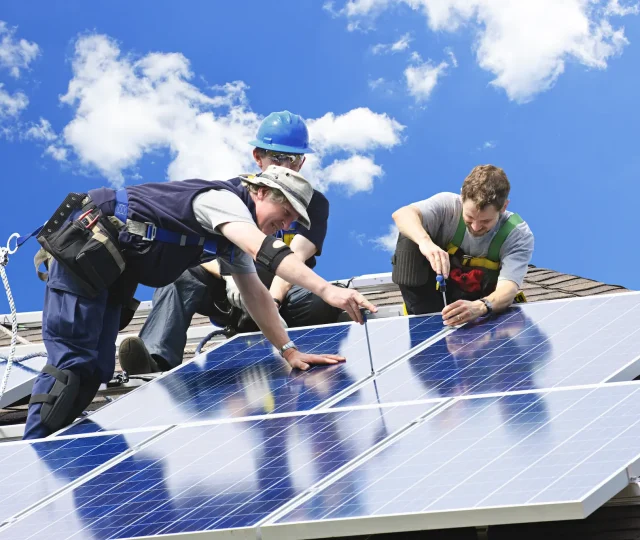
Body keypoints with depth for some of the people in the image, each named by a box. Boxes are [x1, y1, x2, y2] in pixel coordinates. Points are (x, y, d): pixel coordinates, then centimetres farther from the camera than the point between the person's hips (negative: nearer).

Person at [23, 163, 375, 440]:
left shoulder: (238, 233, 13)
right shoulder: (223, 200, -18)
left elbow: (256, 295, 15)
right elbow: (267, 251, -35)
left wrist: (289, 351, 6)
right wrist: (327, 291, -43)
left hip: (109, 272, 10)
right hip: (84, 247, -10)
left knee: (95, 370, 5)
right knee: (72, 362, -14)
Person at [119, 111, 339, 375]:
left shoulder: (314, 203, 3)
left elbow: (296, 257, -15)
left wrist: (271, 302, -34)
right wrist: (229, 275, -29)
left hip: (283, 294, -1)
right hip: (232, 295, 1)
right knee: (180, 274, -29)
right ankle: (157, 359, -50)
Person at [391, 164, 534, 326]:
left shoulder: (519, 235, -21)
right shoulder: (449, 205, -20)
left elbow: (508, 288, -34)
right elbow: (402, 214, -38)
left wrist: (479, 307, -57)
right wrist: (425, 242, -61)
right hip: (435, 294, 1)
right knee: (409, 238, -23)